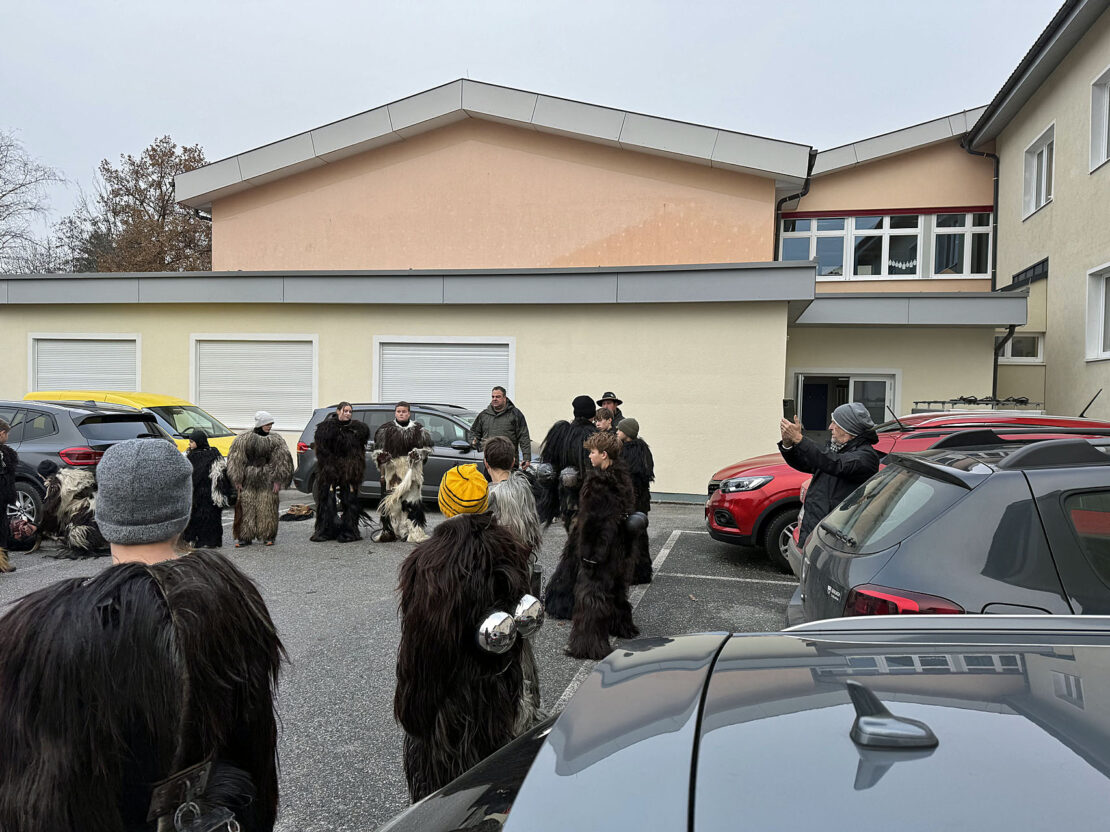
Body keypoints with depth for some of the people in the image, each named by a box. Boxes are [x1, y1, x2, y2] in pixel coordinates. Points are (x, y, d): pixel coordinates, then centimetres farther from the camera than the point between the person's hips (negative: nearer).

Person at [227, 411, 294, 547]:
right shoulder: (243, 439, 4)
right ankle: (244, 537, 9)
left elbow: (282, 460, 2)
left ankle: (268, 536, 11)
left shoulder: (275, 440, 4)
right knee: (246, 507, 1)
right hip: (248, 479, 0)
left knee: (267, 508, 1)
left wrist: (278, 480, -5)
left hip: (267, 480, 0)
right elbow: (235, 459, 6)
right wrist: (237, 480, 1)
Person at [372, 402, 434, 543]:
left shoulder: (418, 429, 9)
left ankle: (415, 531, -2)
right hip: (391, 470, 1)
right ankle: (389, 530, 10)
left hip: (411, 470, -1)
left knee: (412, 500, -6)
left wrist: (418, 453, -7)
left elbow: (427, 447, 11)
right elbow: (377, 448, 13)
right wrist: (380, 456, -7)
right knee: (390, 500, 0)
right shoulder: (386, 429, 10)